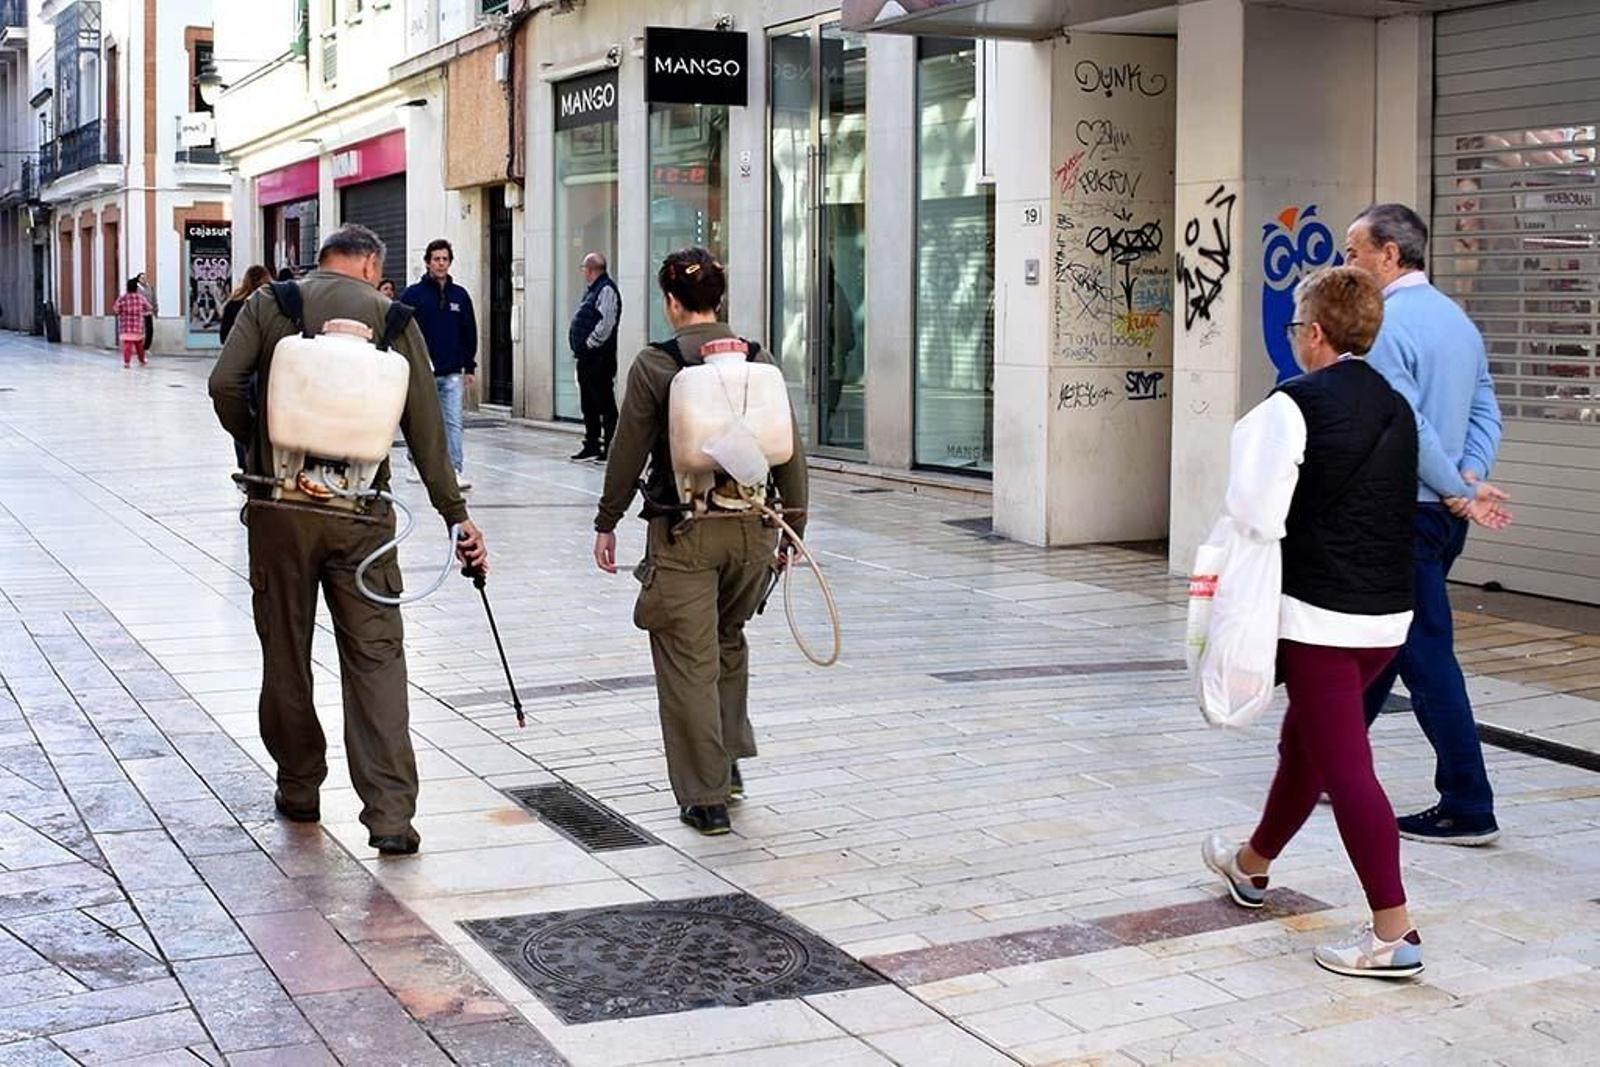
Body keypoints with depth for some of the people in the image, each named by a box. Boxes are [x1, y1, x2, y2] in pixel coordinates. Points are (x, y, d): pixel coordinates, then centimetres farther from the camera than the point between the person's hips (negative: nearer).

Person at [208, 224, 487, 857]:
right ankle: (390, 814, -6)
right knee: (375, 657, 1)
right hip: (359, 513, -1)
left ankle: (299, 788, 27)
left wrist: (259, 449, 11)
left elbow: (225, 384, -8)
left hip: (277, 507, 1)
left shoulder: (268, 305, 6)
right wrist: (456, 515, 4)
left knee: (286, 655, 14)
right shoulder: (390, 316, 4)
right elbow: (424, 427, 0)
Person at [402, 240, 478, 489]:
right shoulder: (413, 294, -2)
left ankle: (455, 470, -8)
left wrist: (470, 366, 9)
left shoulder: (460, 295, 8)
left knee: (453, 422, -6)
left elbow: (470, 333, 12)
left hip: (452, 374, 2)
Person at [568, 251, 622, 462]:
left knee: (605, 404, -5)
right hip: (586, 358, 10)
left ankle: (610, 448, -2)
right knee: (588, 404, 14)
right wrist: (579, 347, 13)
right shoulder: (592, 290, 18)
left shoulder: (606, 289, -12)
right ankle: (591, 445, 22)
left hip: (599, 359, -10)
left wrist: (589, 344, -16)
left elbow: (606, 324, -21)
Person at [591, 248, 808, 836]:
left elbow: (627, 452, -5)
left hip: (683, 533, -4)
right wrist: (793, 527, 13)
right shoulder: (760, 362, 2)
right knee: (729, 640, 27)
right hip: (752, 526, 4)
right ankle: (730, 760, 34)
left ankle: (706, 797, 8)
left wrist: (607, 523, 6)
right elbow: (790, 450, 4)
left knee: (689, 663, 5)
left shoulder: (654, 365, -8)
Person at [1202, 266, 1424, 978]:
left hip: (1319, 613, -8)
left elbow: (1257, 512, -16)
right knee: (1305, 742, 23)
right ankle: (1252, 865, 44)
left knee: (1344, 766, -4)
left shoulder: (1295, 404, -14)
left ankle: (1393, 933, -4)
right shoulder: (1397, 408, 9)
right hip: (1389, 609, 8)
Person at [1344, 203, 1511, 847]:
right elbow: (1486, 413, 12)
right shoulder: (1457, 319, 14)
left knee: (1427, 656, -5)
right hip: (1441, 516, 9)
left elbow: (1407, 427, -22)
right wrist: (1470, 480, 0)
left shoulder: (1384, 328, -16)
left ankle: (1468, 810, -2)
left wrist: (1459, 494, -13)